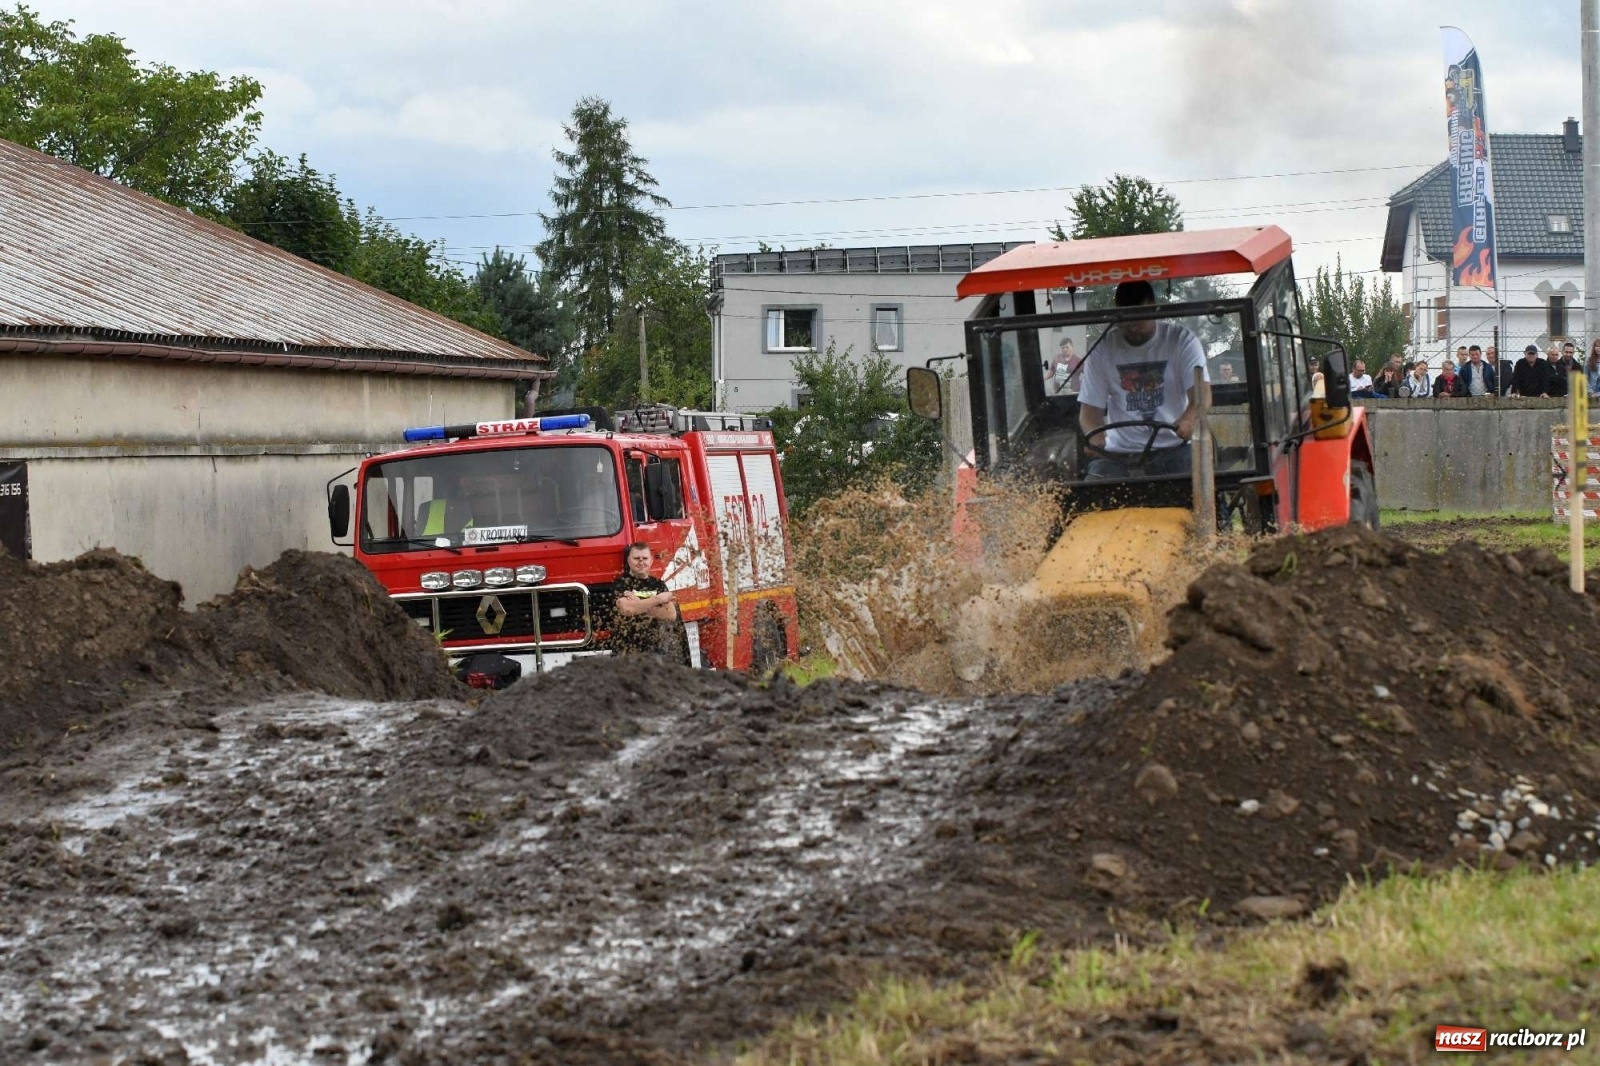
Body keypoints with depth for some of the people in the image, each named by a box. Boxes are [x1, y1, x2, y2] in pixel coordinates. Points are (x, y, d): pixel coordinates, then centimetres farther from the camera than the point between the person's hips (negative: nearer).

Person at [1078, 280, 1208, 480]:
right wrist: (1096, 438, -22)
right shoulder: (1104, 348, 5)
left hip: (1172, 450, -2)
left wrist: (1189, 419, -37)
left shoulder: (1181, 340, 1)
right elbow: (1090, 408, 3)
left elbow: (1201, 392, -12)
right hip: (1117, 454, 2)